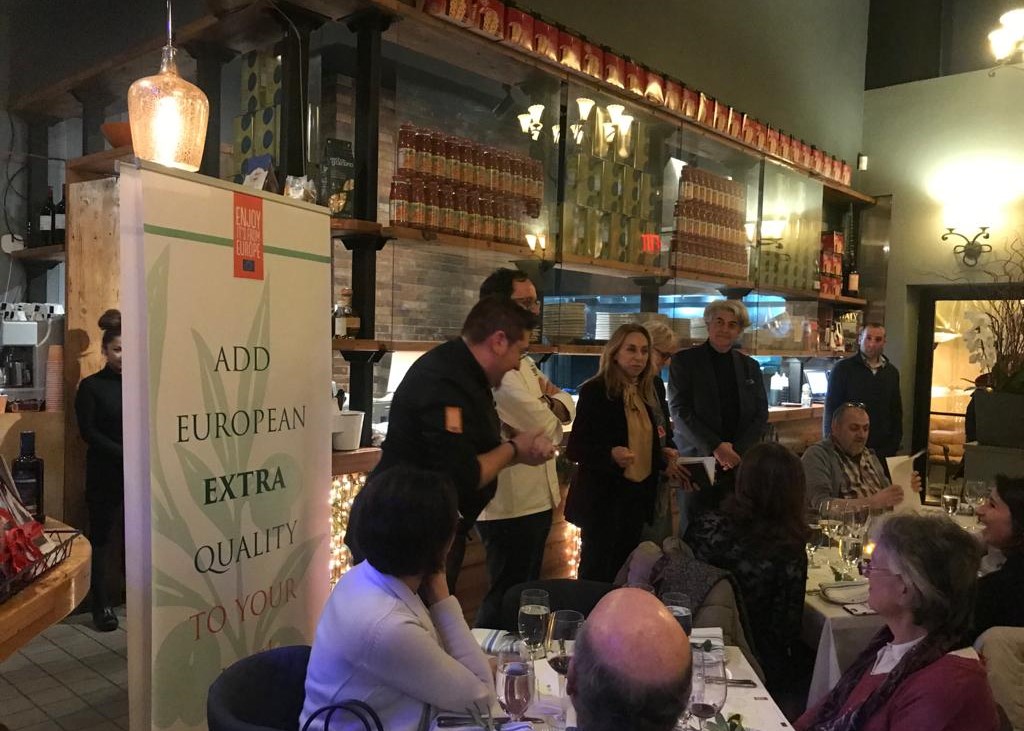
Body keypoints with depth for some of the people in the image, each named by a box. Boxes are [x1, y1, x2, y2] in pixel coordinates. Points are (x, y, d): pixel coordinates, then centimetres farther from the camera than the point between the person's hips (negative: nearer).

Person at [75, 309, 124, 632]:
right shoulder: (90, 386, 0)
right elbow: (89, 433, -6)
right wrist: (126, 455, -16)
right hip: (106, 477, -2)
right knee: (102, 540, 5)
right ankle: (101, 606, 16)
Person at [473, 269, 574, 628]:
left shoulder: (524, 363, 14)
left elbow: (565, 401, 17)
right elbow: (545, 428, -23)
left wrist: (553, 407, -7)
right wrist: (550, 416, 0)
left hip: (536, 500, 10)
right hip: (511, 504, -10)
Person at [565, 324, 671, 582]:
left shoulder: (645, 393, 8)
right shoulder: (594, 391, -12)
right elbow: (576, 448, -15)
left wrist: (665, 463, 5)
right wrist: (610, 455, -31)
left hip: (637, 495, 6)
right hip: (603, 497, -6)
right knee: (597, 573, 4)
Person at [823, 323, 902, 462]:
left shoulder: (892, 372, 11)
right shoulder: (842, 369, -3)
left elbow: (896, 412, 16)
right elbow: (831, 410, -4)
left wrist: (894, 444, 8)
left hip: (882, 450, 4)